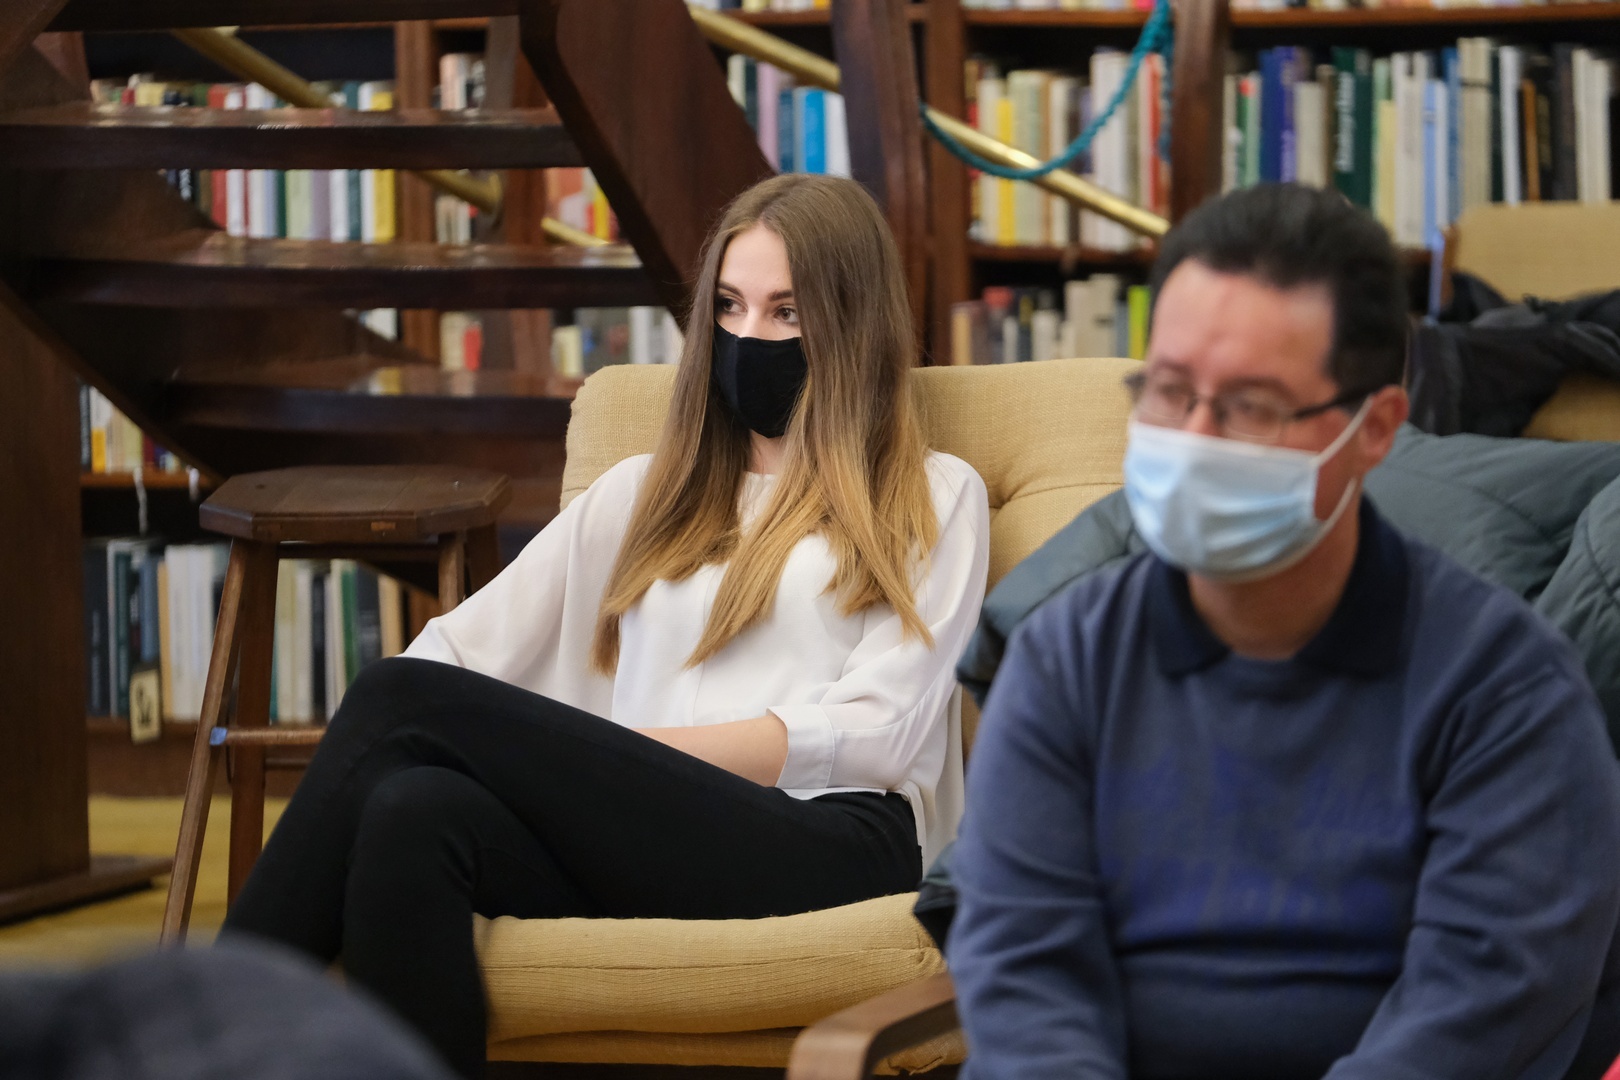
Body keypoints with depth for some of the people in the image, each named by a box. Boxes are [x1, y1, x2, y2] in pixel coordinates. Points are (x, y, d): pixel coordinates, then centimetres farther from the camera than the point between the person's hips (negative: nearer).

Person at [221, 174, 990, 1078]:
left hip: (829, 844, -4)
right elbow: (471, 642, 22)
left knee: (410, 700, -24)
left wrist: (610, 756, -7)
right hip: (643, 846, 4)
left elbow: (874, 730, 2)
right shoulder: (645, 493, 32)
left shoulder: (932, 498, 18)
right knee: (413, 815, -34)